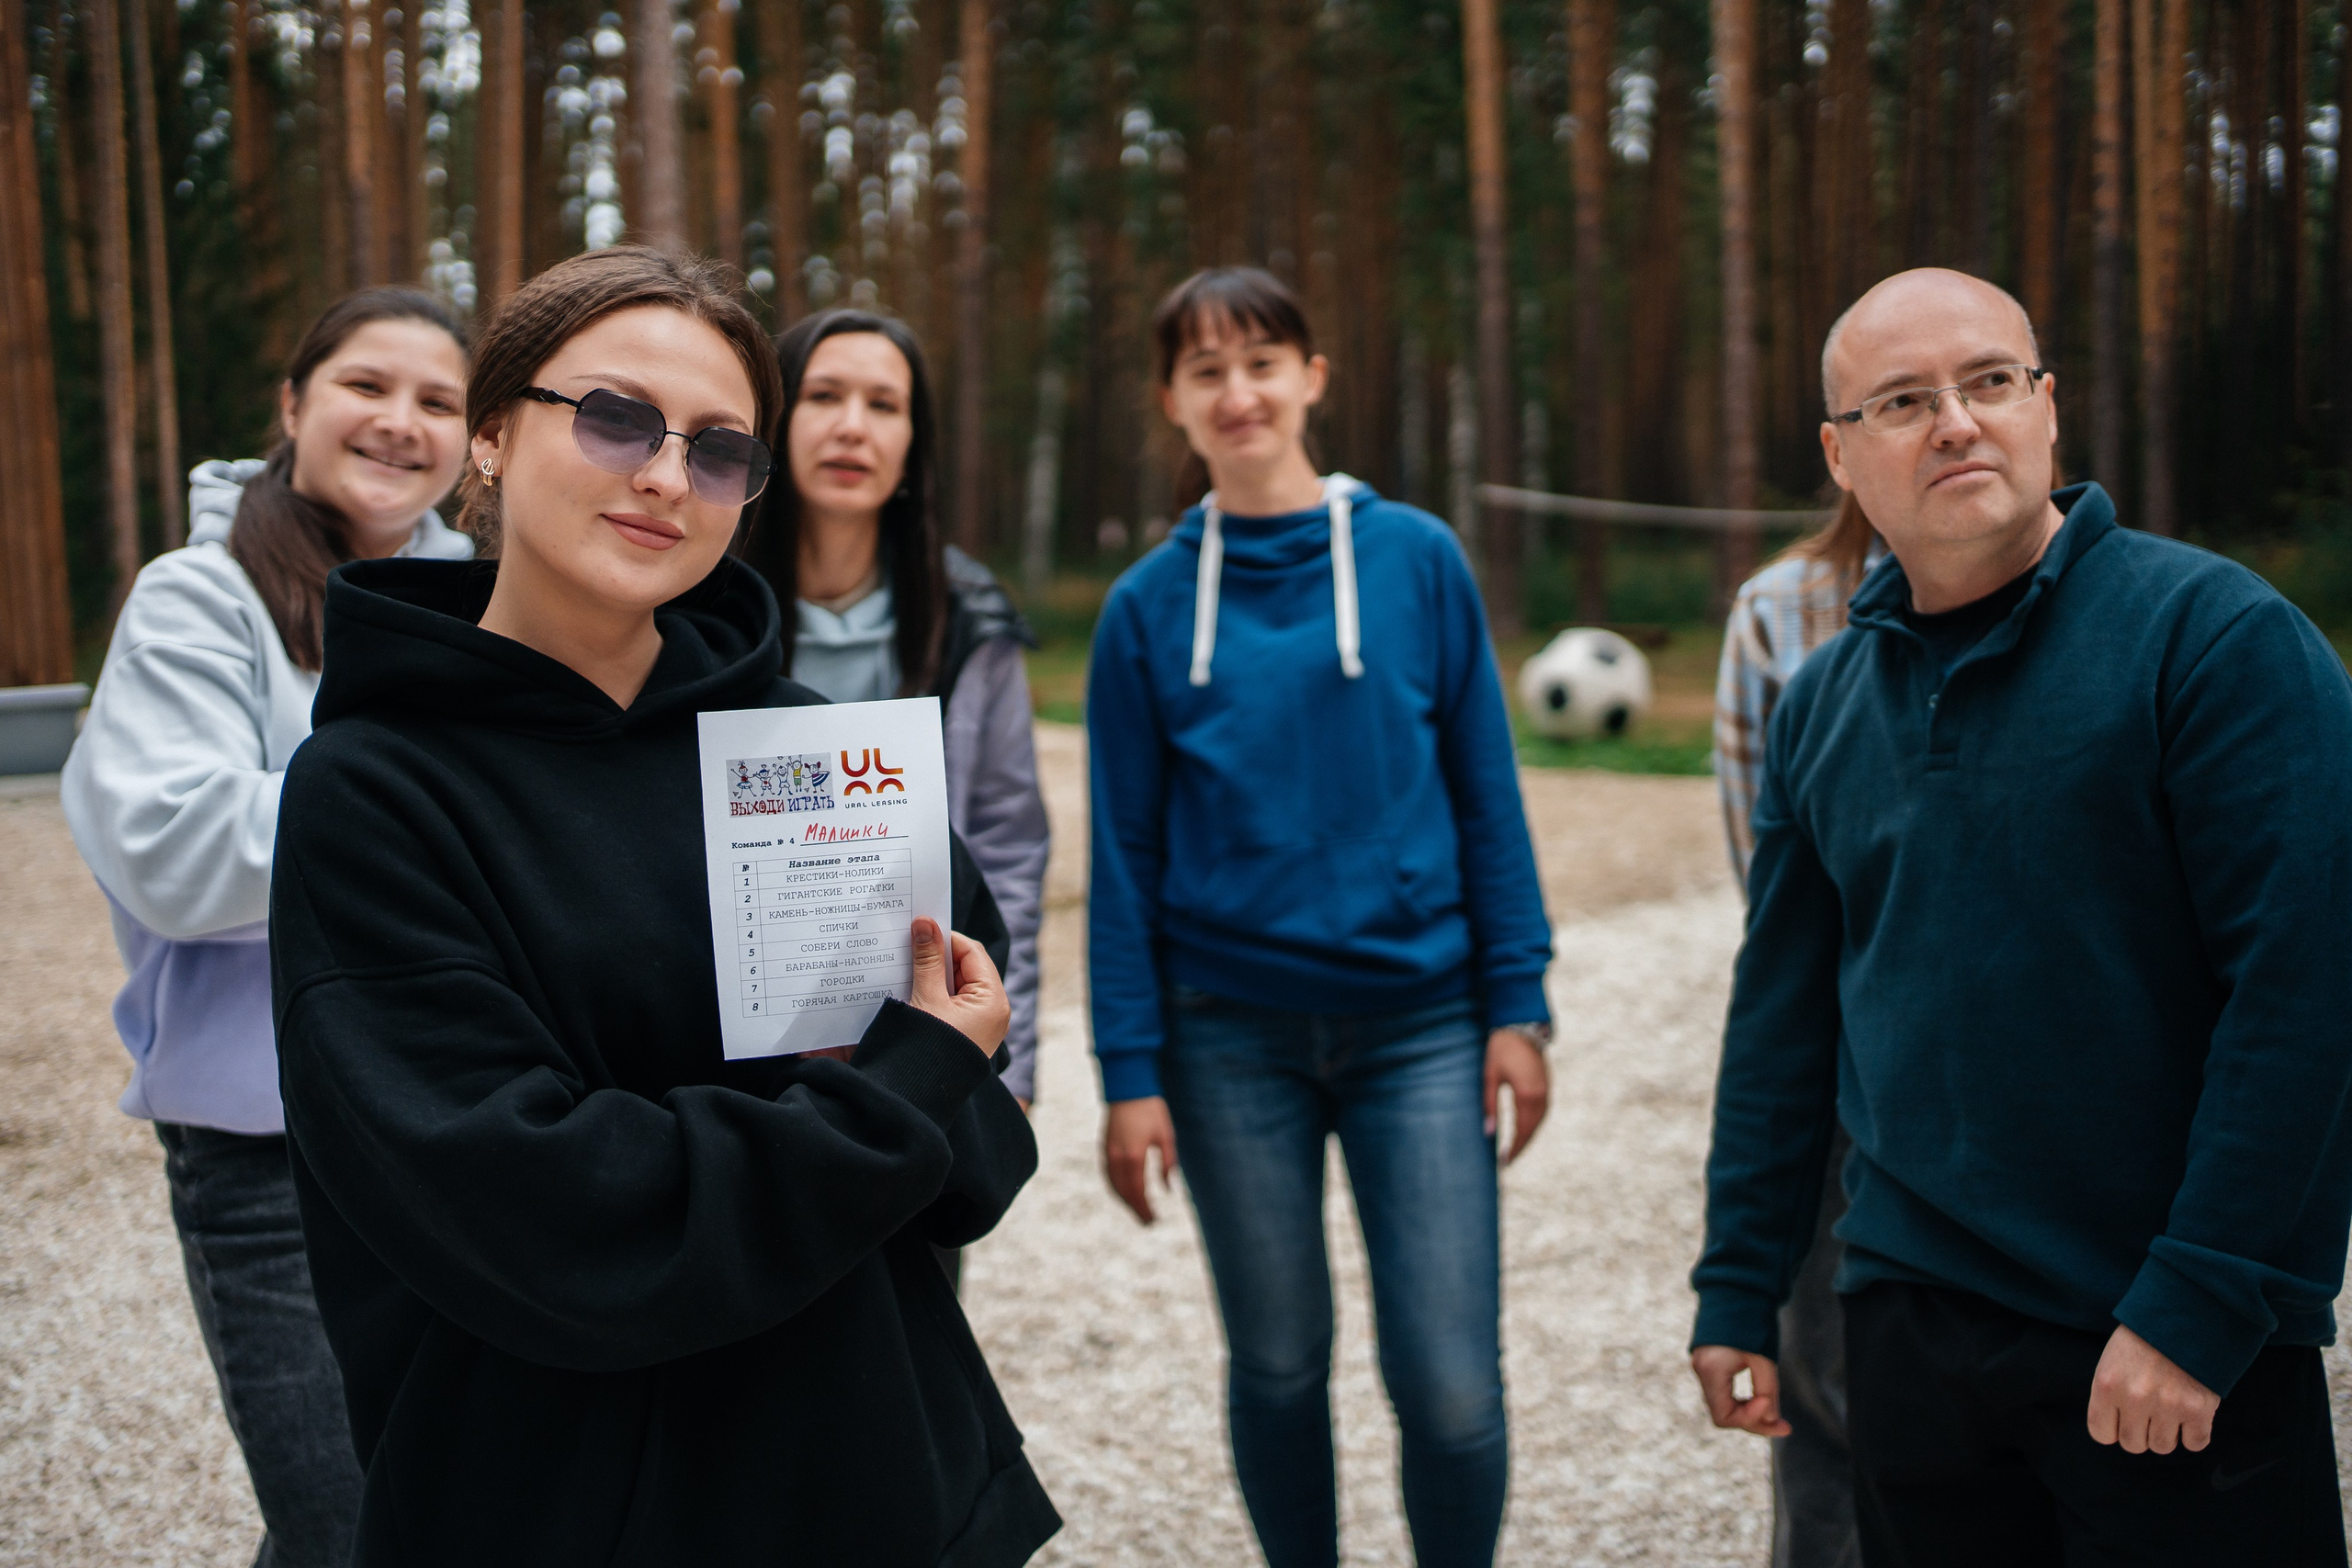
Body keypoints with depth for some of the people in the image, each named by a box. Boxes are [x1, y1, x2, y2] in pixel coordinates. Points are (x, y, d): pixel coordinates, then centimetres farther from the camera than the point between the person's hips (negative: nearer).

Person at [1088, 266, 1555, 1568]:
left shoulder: (1418, 559, 0)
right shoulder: (1149, 605, 2)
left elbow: (1486, 794, 3)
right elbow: (1124, 855, 2)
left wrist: (1516, 1002, -3)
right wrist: (1131, 1074, -2)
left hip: (1419, 1026, -1)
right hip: (1234, 1035, 1)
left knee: (1451, 1388, -4)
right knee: (1278, 1367, 10)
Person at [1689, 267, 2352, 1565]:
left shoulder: (2212, 632, -9)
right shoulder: (1824, 705, 8)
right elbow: (1783, 1010, 12)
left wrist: (2199, 1307, -17)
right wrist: (1737, 1293, 10)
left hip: (2183, 1357, -5)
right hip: (1911, 1333, 5)